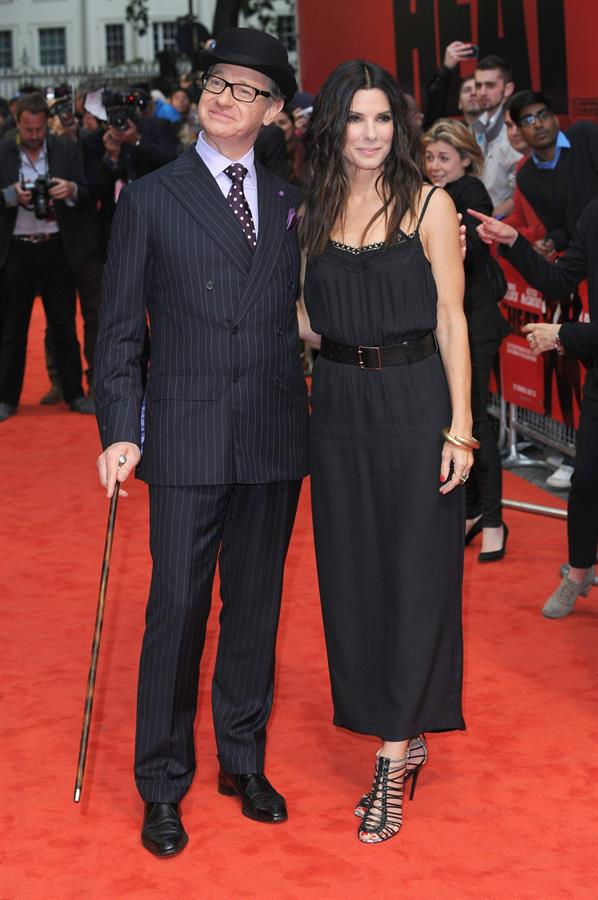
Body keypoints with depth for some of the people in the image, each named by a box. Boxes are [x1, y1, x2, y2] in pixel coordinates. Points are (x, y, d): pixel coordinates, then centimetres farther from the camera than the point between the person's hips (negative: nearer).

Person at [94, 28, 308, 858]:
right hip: (187, 440, -3)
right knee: (177, 610, 0)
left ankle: (244, 759, 29)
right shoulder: (150, 199, 0)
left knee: (256, 606, 13)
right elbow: (120, 329, -1)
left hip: (276, 440, 3)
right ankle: (162, 783, 16)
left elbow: (306, 313, 10)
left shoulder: (292, 203, 9)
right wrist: (120, 431, -9)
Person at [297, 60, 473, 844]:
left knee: (414, 574, -2)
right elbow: (308, 321, 13)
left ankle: (391, 760, 4)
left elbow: (451, 320, -5)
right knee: (352, 573, 8)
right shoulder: (312, 214, 8)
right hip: (339, 406, 4)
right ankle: (405, 737, 23)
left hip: (415, 402, -4)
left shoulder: (429, 205, -3)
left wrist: (460, 426, -11)